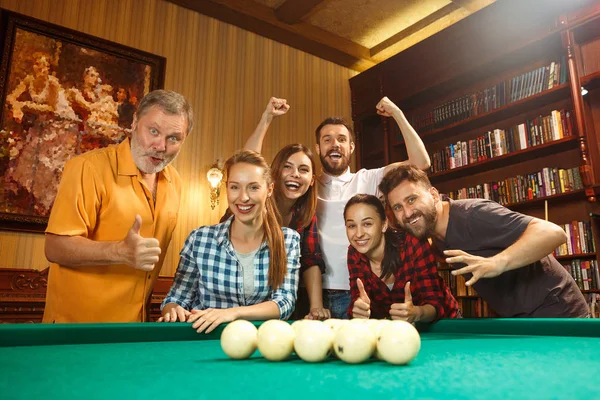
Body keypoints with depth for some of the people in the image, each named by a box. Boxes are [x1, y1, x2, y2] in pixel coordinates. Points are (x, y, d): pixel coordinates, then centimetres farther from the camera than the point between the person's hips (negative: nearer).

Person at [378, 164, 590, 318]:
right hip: (520, 320, 8)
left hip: (556, 316, -8)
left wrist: (497, 263, -48)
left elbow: (553, 233, -34)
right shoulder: (437, 239, 1)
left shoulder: (471, 214, -27)